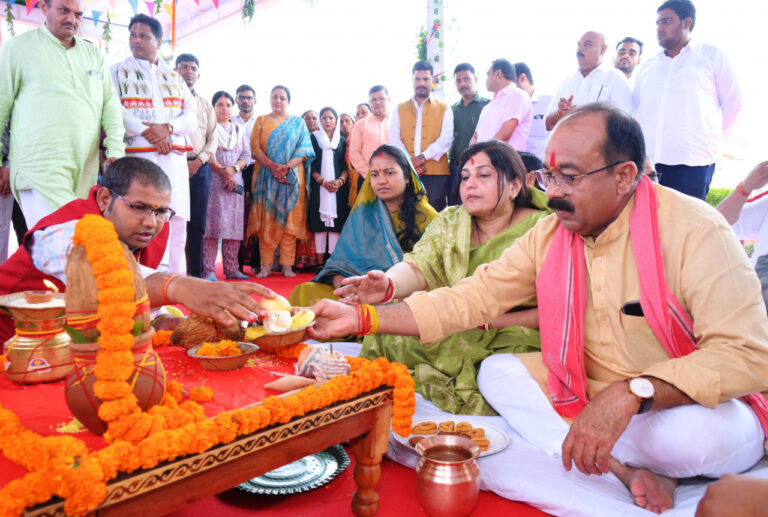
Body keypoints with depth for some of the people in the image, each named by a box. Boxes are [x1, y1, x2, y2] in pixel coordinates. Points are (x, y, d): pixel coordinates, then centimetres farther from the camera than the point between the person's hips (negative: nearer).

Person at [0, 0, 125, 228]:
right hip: (40, 166, -4)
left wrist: (116, 150, 1)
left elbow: (110, 105, 16)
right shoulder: (18, 47, 9)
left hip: (86, 169, 4)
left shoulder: (94, 54, 19)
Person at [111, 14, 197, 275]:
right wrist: (146, 132, -14)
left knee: (177, 223, 1)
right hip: (136, 157, -4)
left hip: (174, 158, 4)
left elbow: (191, 114, 11)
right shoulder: (118, 71, 11)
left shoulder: (175, 78, 22)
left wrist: (168, 128, -9)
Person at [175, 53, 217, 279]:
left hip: (199, 167, 3)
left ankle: (196, 273, 9)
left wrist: (198, 161, -3)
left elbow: (212, 139, 14)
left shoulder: (205, 105, 19)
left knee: (197, 223, 3)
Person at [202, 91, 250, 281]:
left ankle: (231, 269, 6)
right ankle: (209, 271, -10)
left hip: (235, 182, 4)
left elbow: (246, 155, 10)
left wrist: (233, 168, -7)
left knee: (234, 225, 2)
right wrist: (223, 172, -12)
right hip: (213, 180, -4)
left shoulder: (239, 129, 19)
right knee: (212, 224, -10)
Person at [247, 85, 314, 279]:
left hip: (291, 177, 0)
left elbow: (304, 150, 2)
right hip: (266, 176, 0)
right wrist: (272, 166, -13)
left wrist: (287, 166, -13)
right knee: (266, 220, -4)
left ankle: (287, 265, -1)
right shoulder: (261, 121, 13)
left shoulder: (298, 122, 12)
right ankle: (266, 266, -2)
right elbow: (255, 149, 2)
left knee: (289, 219, -3)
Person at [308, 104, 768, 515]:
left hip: (692, 404, -4)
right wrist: (361, 317, -17)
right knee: (496, 371, -9)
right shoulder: (549, 235, -5)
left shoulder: (694, 231, -21)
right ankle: (626, 470, -18)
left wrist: (629, 394, -40)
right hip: (588, 390, 5)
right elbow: (470, 298, -8)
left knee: (705, 433, -36)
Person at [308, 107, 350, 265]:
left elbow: (346, 165, 8)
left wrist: (340, 181, -11)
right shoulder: (314, 138, 8)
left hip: (339, 186, 1)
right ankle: (320, 262, -1)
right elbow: (311, 164, 1)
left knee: (336, 223, -4)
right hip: (319, 187, -1)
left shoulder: (342, 140, 13)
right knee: (319, 223, -4)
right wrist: (323, 182, -12)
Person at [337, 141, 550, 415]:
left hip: (514, 340, -3)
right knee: (385, 341, -17)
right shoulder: (448, 222, 9)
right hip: (453, 334, 4)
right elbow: (419, 267, -9)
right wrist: (388, 284, -32)